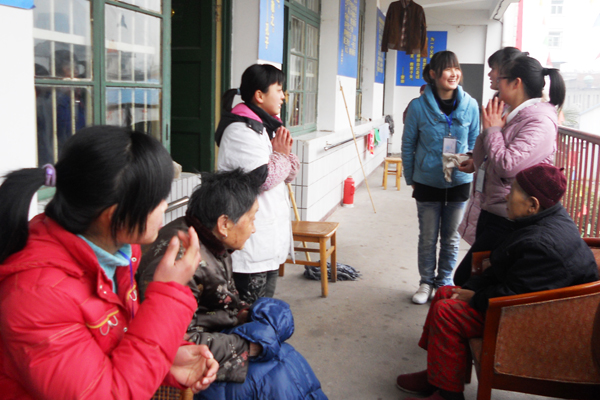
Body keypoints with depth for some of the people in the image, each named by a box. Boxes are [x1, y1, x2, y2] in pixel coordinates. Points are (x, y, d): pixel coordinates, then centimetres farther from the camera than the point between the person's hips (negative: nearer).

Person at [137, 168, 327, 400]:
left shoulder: (213, 243, 0)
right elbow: (182, 341, -27)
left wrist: (245, 314, -3)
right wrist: (247, 346, -21)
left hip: (214, 337, 9)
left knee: (287, 357, 2)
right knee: (274, 380, -12)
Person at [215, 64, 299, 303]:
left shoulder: (267, 127, 15)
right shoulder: (240, 130, -16)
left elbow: (288, 175, 17)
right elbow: (264, 178, -23)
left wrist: (286, 153, -4)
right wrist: (280, 155, -6)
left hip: (270, 237, 10)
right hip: (251, 241, -10)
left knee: (265, 305, 19)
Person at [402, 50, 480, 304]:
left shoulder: (470, 105, -6)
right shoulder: (418, 106, -11)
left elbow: (474, 141, 6)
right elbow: (408, 145, -2)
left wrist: (467, 166, -3)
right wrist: (411, 179, 1)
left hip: (459, 182, 2)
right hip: (427, 183, -1)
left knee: (451, 238, 13)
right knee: (428, 238, 11)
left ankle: (444, 282, 31)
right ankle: (426, 283, 29)